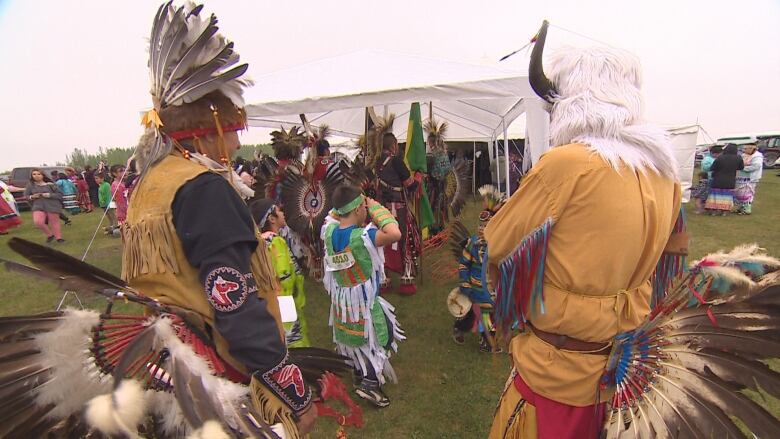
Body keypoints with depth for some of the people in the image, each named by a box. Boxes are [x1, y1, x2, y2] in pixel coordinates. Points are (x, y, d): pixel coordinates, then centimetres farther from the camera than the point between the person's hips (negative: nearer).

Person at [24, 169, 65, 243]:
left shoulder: (50, 184, 0)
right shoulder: (30, 185, 7)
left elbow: (60, 194, -1)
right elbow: (26, 195, 13)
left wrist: (49, 195, -15)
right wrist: (31, 197, -8)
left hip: (52, 206, -2)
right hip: (38, 206, 2)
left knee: (54, 223, 4)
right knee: (38, 222, -17)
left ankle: (59, 238, 18)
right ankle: (50, 234, 6)